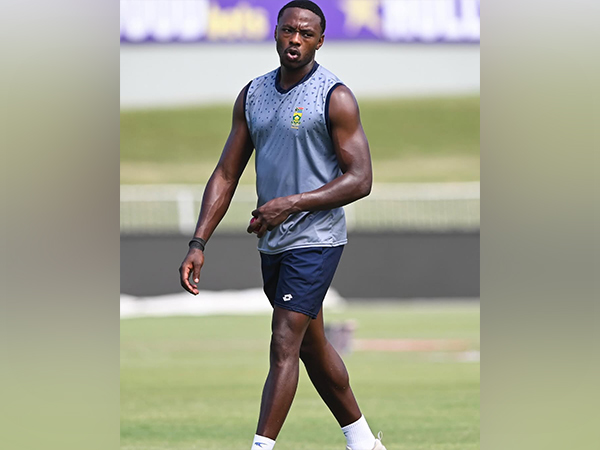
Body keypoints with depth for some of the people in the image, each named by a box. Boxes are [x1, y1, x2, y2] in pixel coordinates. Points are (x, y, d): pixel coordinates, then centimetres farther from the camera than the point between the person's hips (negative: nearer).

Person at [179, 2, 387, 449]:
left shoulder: (335, 97, -10)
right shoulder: (253, 95, 8)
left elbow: (360, 180, -13)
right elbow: (226, 175, 9)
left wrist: (292, 203, -22)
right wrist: (198, 244, 0)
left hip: (315, 239, -7)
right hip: (272, 242, 7)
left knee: (284, 346, -13)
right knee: (312, 348, 16)